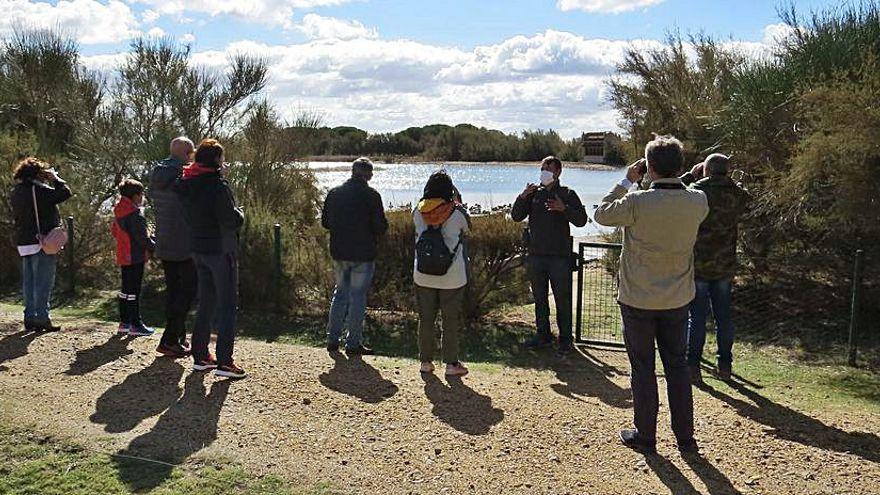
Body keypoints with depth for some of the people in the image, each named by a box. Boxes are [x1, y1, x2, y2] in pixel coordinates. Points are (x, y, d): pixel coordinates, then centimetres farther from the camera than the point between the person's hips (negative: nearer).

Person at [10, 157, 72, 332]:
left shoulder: (15, 192, 10)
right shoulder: (38, 190, -15)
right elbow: (65, 193, -19)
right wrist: (55, 178, 0)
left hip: (24, 243, 8)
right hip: (43, 242, -8)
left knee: (28, 281, 13)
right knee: (43, 282, -4)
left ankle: (30, 317, 16)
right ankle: (42, 317, -3)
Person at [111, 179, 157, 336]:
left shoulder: (118, 211, 11)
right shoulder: (135, 213, -18)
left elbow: (115, 231, 20)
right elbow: (141, 236, -19)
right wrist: (154, 247, -7)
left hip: (123, 256, 9)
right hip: (135, 256, -9)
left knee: (126, 288, 15)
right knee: (134, 290, -4)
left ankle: (124, 322, 21)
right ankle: (135, 325, 0)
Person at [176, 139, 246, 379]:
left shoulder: (186, 185, 6)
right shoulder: (218, 185, -18)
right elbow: (232, 221, -22)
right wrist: (240, 212, 3)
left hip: (198, 249, 8)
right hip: (221, 251, -8)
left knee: (206, 303, 17)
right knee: (228, 305, -1)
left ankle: (200, 355, 23)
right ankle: (224, 361, -1)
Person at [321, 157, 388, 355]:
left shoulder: (334, 193, 3)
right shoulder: (371, 195, -12)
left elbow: (325, 222, 9)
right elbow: (381, 227, -14)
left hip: (338, 252, 5)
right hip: (363, 254, -5)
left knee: (340, 293, 17)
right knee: (358, 296, 3)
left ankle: (332, 339, 19)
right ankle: (353, 343, 8)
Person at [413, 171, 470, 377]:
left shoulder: (418, 212, -3)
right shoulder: (457, 212, -9)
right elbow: (466, 228, 9)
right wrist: (457, 203, 18)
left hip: (423, 276, 3)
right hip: (452, 276, -2)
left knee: (425, 318, 13)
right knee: (451, 321, 7)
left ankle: (426, 360, 19)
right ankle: (451, 363, 11)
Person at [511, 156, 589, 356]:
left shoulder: (567, 194, 2)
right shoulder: (534, 193, 11)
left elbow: (581, 220, -6)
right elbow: (516, 216, 5)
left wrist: (564, 208, -22)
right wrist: (523, 196, -10)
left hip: (560, 256, -4)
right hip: (536, 255, 4)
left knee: (562, 300, -1)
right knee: (540, 298, 12)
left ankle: (565, 339, 7)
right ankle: (543, 334, 23)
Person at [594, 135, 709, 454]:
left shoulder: (637, 202, -22)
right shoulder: (698, 202, -9)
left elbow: (601, 214, -5)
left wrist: (627, 182, 0)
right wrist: (674, 178, 7)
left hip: (638, 300, -3)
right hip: (678, 300, 4)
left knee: (643, 368, 9)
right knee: (677, 366, 15)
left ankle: (644, 436, 20)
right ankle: (685, 437, 23)